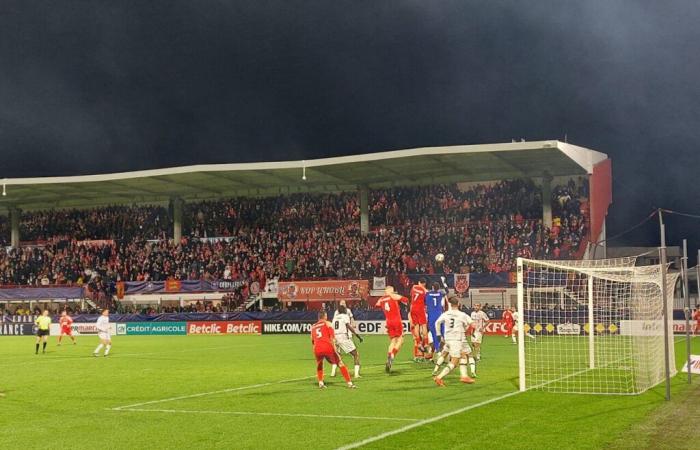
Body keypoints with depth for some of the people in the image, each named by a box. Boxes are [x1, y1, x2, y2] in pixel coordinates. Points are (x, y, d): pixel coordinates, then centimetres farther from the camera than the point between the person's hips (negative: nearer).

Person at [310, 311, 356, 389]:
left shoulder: (313, 327, 24)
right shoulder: (327, 323, 13)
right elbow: (332, 336, -1)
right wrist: (334, 347, -5)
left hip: (317, 349, 3)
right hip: (328, 347, -3)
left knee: (319, 365, 31)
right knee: (340, 364, 7)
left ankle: (320, 383, 17)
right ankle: (349, 383, 2)